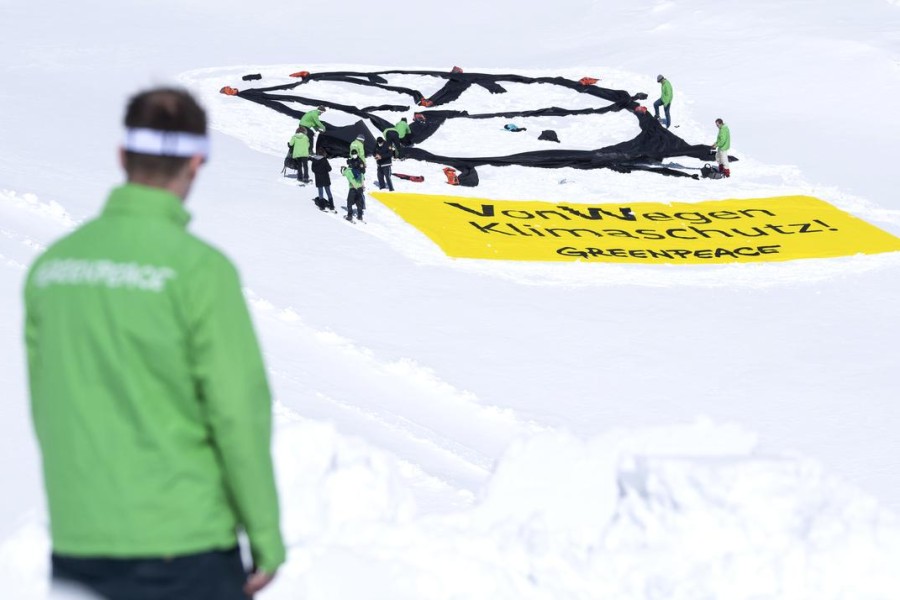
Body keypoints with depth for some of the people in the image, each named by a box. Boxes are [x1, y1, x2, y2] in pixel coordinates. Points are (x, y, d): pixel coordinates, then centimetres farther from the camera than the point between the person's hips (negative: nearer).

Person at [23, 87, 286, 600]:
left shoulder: (50, 264, 5)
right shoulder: (199, 267, -12)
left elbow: (45, 408, 11)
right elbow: (239, 409, -13)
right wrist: (267, 539, -5)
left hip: (74, 547, 5)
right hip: (181, 550, -5)